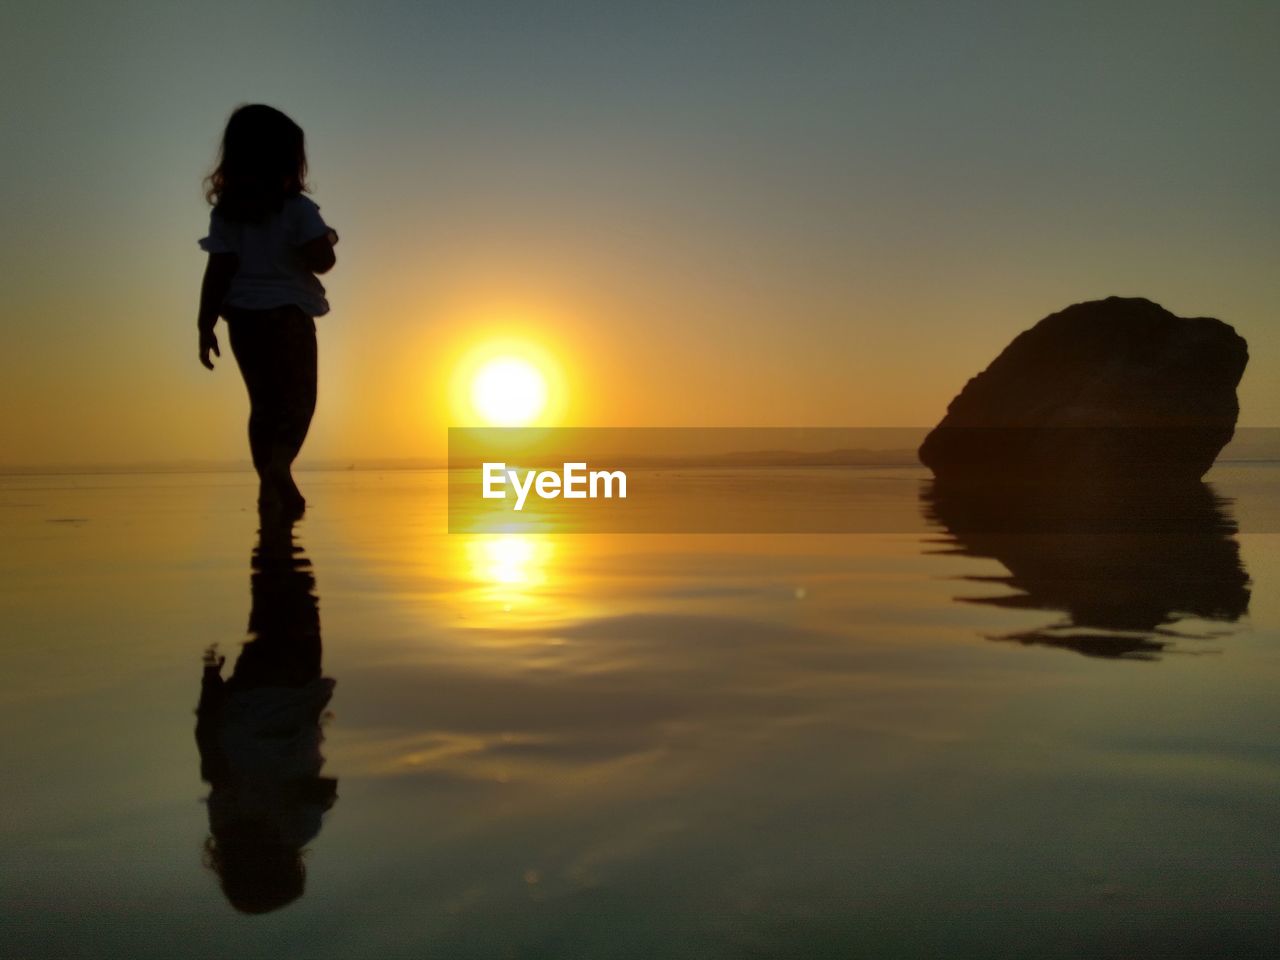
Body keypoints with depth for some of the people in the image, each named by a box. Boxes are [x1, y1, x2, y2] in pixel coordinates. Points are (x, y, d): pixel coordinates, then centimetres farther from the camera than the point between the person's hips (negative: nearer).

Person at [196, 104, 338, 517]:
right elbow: (321, 261, -12)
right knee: (298, 397, 1)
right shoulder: (297, 208, -7)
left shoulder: (225, 213, 5)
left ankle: (274, 487, 16)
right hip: (288, 315, -4)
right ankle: (278, 465, -24)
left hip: (243, 317, 5)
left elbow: (218, 272, 1)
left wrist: (205, 325, 4)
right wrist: (329, 240, 11)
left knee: (263, 402, 13)